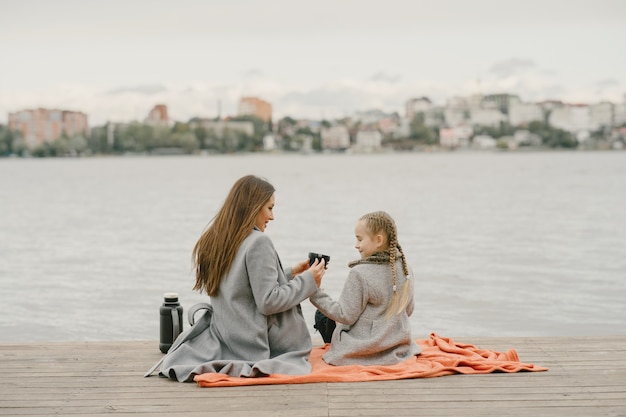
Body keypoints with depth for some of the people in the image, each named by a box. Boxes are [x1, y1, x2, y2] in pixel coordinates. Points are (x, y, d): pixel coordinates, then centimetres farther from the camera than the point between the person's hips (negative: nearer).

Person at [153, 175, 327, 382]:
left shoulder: (214, 238, 4)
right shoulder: (258, 242, -20)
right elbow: (268, 302, -20)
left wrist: (289, 274, 15)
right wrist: (307, 281, -8)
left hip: (223, 340, 7)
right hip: (254, 345, -7)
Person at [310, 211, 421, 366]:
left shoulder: (359, 273, -22)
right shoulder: (405, 269, -3)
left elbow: (346, 316, -18)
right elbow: (408, 310, 8)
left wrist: (315, 293, -13)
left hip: (364, 351, -7)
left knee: (321, 315, 14)